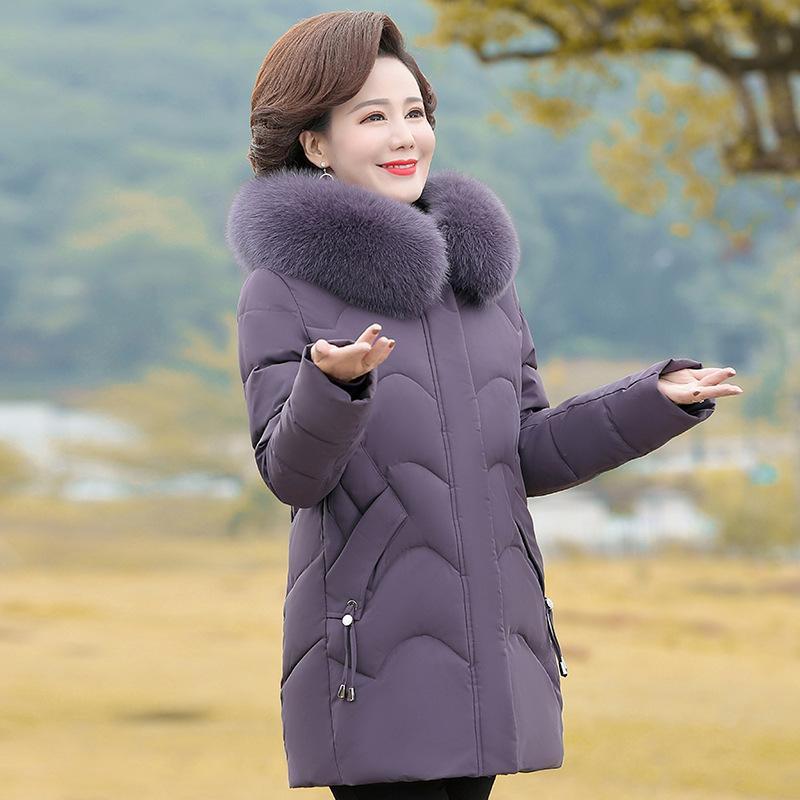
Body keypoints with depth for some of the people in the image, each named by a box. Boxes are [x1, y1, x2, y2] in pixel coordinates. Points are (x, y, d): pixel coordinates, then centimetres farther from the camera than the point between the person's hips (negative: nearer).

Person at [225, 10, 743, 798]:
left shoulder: (472, 268, 13)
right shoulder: (282, 289, -4)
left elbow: (530, 456, 13)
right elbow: (293, 473, -11)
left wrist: (659, 399, 1)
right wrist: (336, 383, -31)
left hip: (488, 651, 6)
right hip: (370, 661, -6)